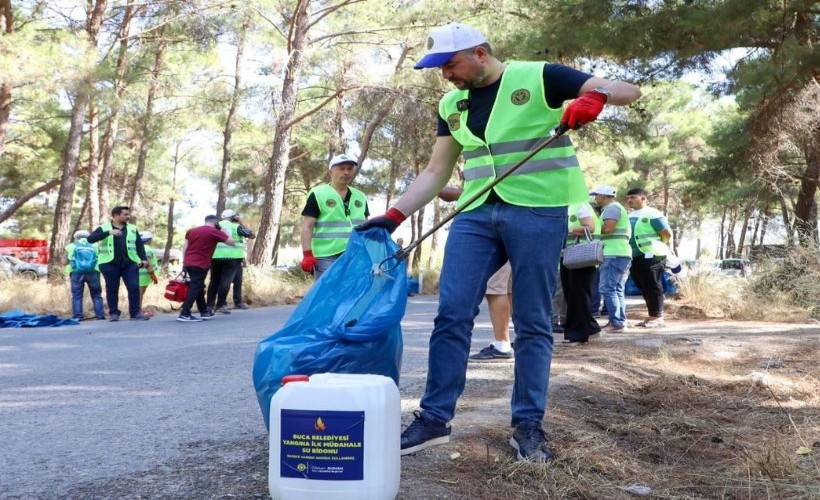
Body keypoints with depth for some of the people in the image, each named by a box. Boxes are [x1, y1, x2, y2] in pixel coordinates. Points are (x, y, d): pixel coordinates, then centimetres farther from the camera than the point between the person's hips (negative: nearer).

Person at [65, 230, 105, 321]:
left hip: (76, 272, -1)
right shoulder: (94, 246, 22)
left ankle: (77, 316, -5)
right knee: (96, 295, 9)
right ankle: (100, 315, 4)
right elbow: (99, 259, 14)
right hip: (93, 272, 1)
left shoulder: (70, 246, 18)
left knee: (77, 296, 2)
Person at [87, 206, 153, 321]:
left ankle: (135, 313, 0)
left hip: (130, 263, 2)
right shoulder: (104, 228, 4)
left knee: (134, 287, -6)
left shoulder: (132, 229, 14)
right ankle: (113, 313, 13)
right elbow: (90, 239, -11)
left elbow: (139, 245, 13)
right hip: (110, 264, -2)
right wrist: (109, 232, -22)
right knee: (112, 289, 3)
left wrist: (144, 259, -2)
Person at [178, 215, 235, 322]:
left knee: (198, 287, 18)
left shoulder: (191, 231, 15)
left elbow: (185, 248, 13)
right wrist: (225, 233, 17)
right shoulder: (215, 232, -4)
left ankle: (204, 311, 26)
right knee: (195, 288, -6)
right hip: (200, 265, -7)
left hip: (188, 263, 7)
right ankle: (184, 314, -12)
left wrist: (184, 262, 16)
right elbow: (232, 243, 2)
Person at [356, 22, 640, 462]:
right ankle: (434, 419, 6)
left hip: (538, 213, -4)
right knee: (451, 314, -2)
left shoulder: (538, 77, -3)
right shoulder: (451, 105, 13)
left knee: (531, 323, 1)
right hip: (476, 213, 5)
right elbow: (435, 173, 15)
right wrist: (394, 215, 4)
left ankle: (528, 425, 12)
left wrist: (595, 95, -27)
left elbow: (629, 91, -5)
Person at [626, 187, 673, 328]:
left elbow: (667, 233, -11)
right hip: (636, 258, 9)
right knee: (644, 288, 12)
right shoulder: (630, 216, 17)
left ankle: (657, 317, -1)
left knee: (653, 287, -5)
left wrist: (657, 246, 2)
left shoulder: (652, 214, -9)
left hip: (651, 256, -9)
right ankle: (652, 315, 19)